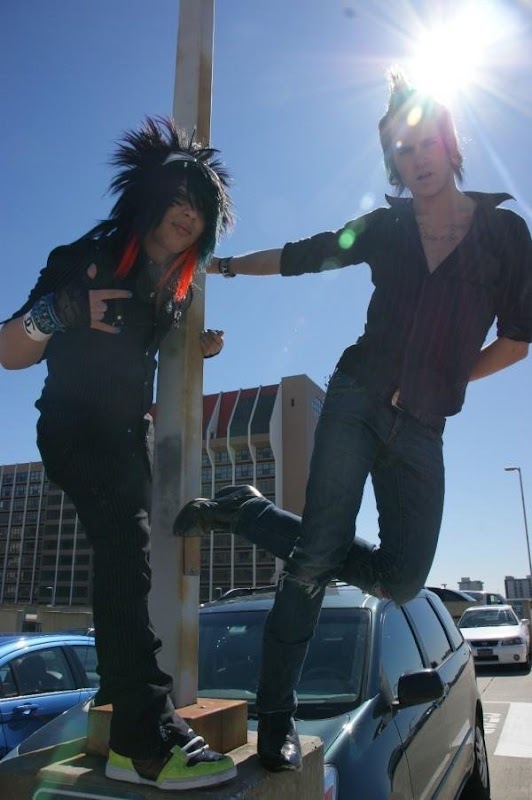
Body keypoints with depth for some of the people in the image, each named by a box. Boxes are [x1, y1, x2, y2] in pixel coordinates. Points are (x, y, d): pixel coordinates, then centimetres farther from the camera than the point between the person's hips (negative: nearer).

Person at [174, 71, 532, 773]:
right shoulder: (385, 227, 10)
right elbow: (300, 257, 19)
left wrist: (444, 378, 4)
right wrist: (224, 264, 23)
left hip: (423, 427, 1)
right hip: (359, 401, -1)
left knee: (401, 578, -5)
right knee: (320, 552, -12)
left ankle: (246, 512, 11)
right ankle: (277, 717, 5)